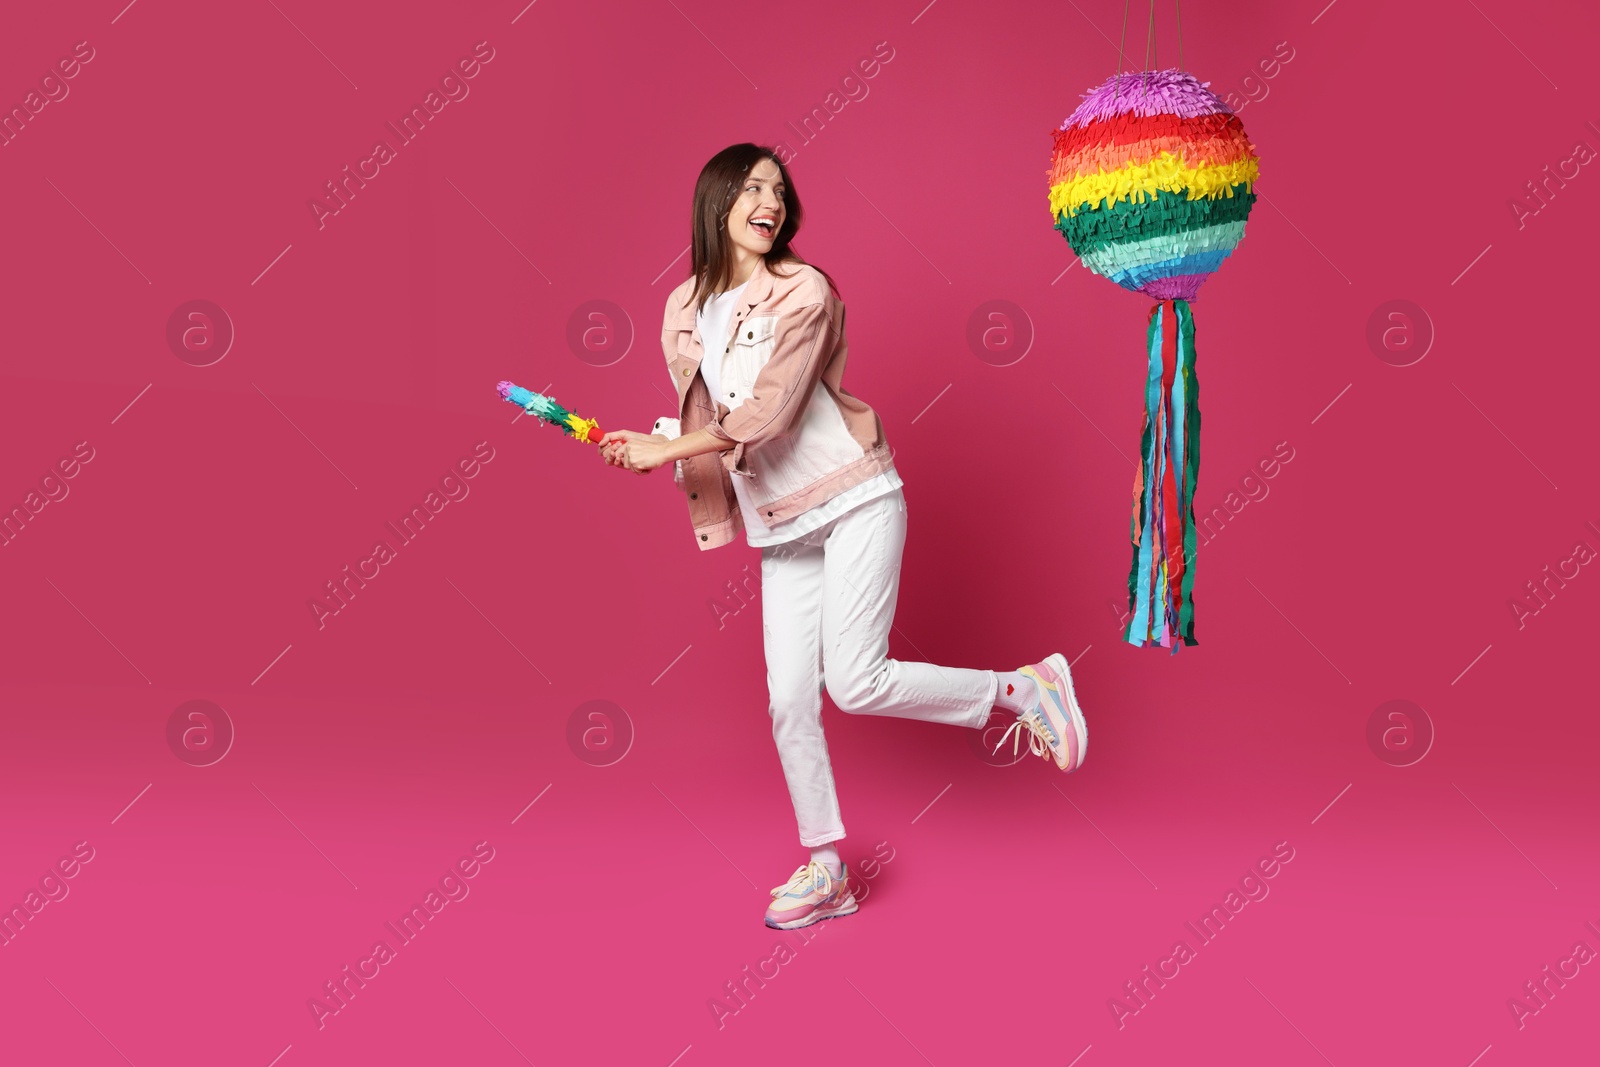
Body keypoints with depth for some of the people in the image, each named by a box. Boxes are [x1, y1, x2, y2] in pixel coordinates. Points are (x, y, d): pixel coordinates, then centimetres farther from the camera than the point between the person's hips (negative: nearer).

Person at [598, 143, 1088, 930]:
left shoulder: (804, 291, -10)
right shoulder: (684, 312, 8)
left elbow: (767, 409, -18)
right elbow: (701, 420, 17)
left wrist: (668, 450, -17)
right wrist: (640, 448, 0)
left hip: (854, 501, -5)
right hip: (781, 526, 6)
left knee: (855, 682, -15)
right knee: (788, 703, 2)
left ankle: (1021, 688, 6)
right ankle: (825, 870, 16)